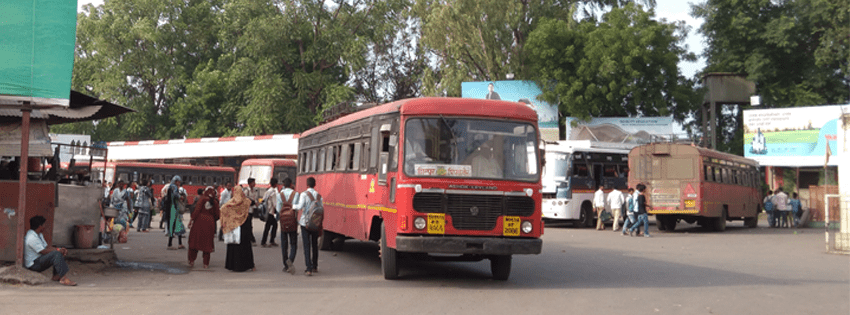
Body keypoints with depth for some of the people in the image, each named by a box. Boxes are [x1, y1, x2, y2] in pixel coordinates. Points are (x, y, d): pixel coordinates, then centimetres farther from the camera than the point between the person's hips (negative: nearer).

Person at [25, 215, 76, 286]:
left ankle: (56, 275, 1)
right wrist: (58, 250, -11)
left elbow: (47, 246, 13)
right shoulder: (32, 238, -22)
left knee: (61, 252, 9)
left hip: (39, 260, 11)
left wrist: (61, 249, -3)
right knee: (56, 254, -28)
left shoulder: (39, 235, 14)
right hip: (33, 265, -11)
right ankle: (63, 278, -33)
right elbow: (44, 251, -22)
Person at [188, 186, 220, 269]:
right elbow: (216, 215, 8)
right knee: (207, 243, 9)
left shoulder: (202, 198, -4)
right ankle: (206, 263, 8)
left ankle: (191, 261, 6)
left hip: (199, 221, -2)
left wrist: (192, 219, -9)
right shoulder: (215, 202, 6)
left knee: (194, 241, 9)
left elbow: (197, 210, -12)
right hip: (209, 223, 3)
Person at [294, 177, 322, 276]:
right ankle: (315, 267, 28)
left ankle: (309, 269, -12)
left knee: (307, 246, -4)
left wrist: (293, 206, -1)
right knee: (315, 245, 17)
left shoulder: (304, 194, -8)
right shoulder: (318, 195, 5)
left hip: (305, 222, -4)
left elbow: (300, 206, -19)